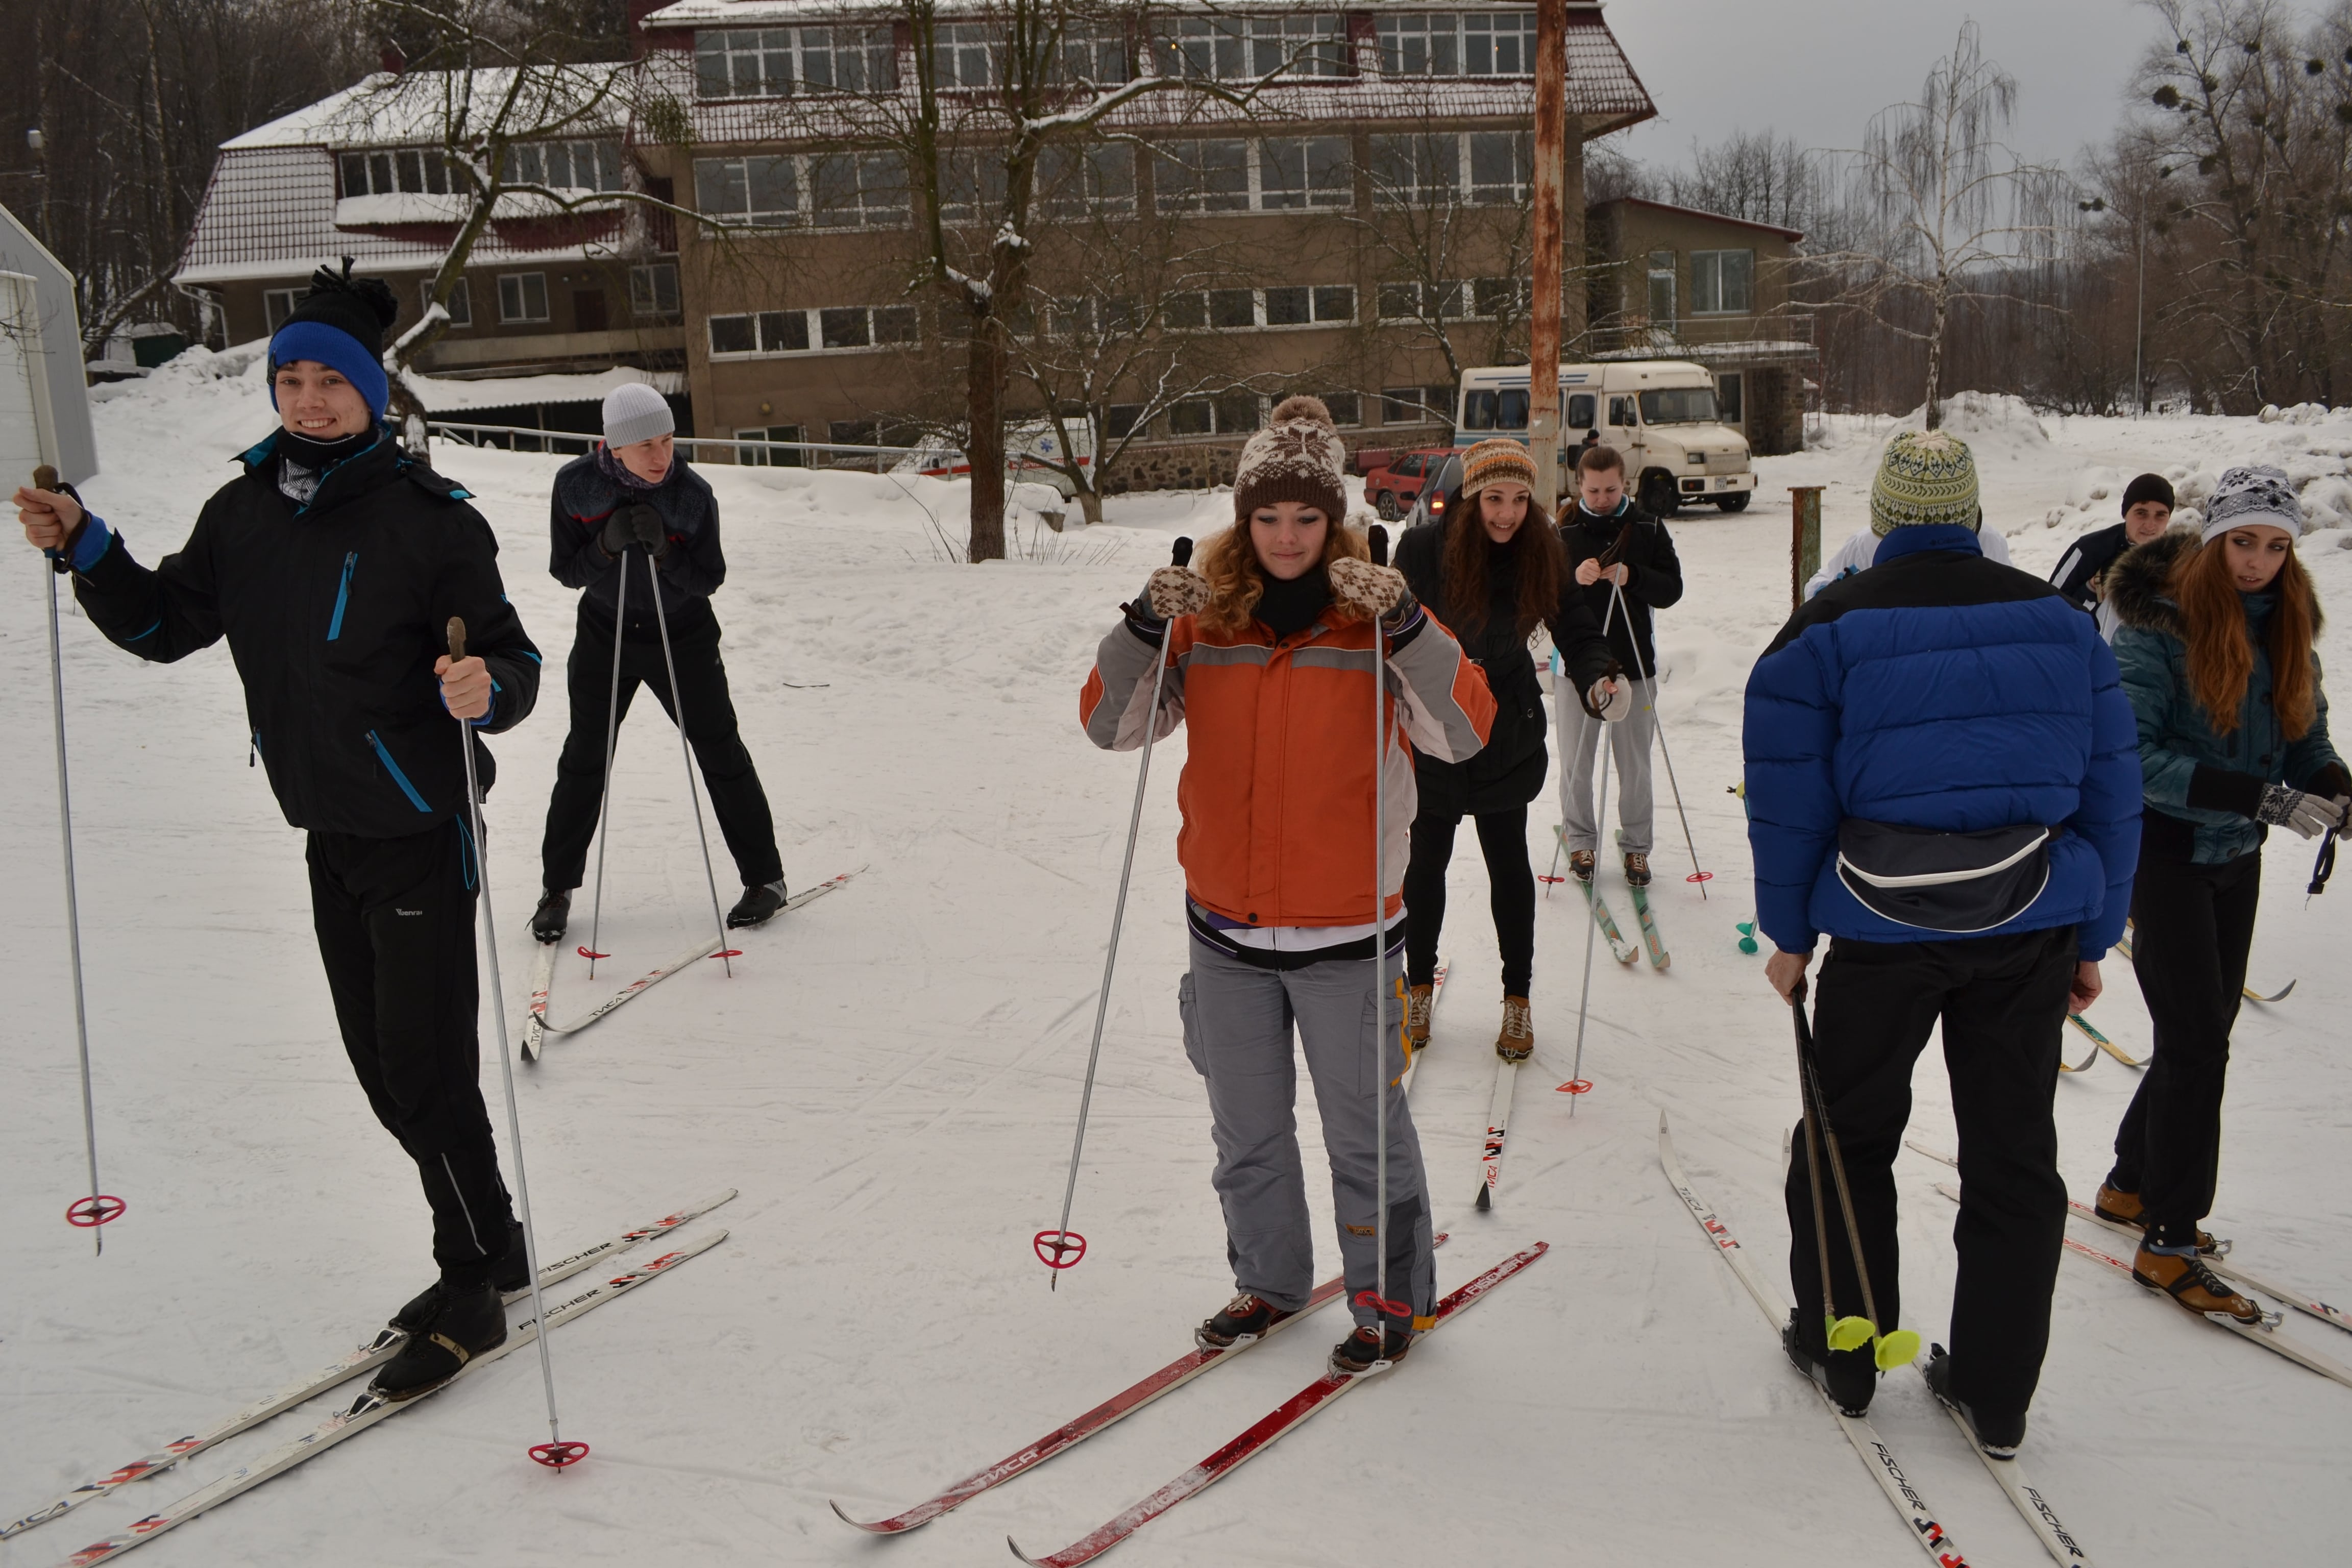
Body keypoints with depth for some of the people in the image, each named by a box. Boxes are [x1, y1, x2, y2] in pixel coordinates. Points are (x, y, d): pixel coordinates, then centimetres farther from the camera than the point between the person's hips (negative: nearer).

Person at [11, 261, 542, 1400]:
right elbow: (164, 626, 13)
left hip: (419, 835, -7)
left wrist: (485, 690, -36)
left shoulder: (427, 517, -14)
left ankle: (470, 1294, 17)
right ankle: (492, 1245, 33)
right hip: (329, 837, 7)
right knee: (382, 1070, 16)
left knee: (426, 1072, -1)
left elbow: (514, 660, -14)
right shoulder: (247, 509, 5)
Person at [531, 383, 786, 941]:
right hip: (605, 633, 2)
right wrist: (608, 545, -29)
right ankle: (557, 888, 20)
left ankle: (765, 878, 15)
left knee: (720, 752, 3)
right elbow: (565, 569, -9)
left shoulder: (693, 494, -19)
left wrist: (662, 551, -32)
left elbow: (709, 579, -14)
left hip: (683, 636, -1)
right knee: (584, 758, 7)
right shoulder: (576, 485, -14)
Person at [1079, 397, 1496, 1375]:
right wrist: (1146, 629, -20)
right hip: (1227, 927, 3)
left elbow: (1466, 731, -16)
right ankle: (1269, 1280, 38)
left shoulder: (1373, 624, -6)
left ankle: (1391, 1296, 29)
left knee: (1363, 1128, 9)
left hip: (1345, 930, -3)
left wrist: (1404, 625, -28)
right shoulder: (1205, 622, 0)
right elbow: (1110, 724, -5)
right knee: (1245, 1129, 17)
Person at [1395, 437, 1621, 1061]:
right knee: (1426, 859, 13)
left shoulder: (1542, 557, -7)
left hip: (1506, 737, 1)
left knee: (1509, 862, 8)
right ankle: (1419, 986, 33)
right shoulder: (1422, 549, -14)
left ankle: (1517, 998, 23)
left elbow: (1576, 629, -6)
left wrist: (1597, 679, -25)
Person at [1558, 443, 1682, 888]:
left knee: (1635, 767, 7)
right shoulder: (1563, 533, 0)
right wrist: (1572, 578, -26)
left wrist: (1633, 577, -20)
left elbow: (1672, 589, -1)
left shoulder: (1649, 529, 3)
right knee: (1576, 766, 7)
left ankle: (1637, 846, 20)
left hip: (1635, 667, 0)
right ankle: (1580, 841, 24)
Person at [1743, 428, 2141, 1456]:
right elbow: (2110, 790, 7)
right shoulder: (2058, 621, 4)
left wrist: (1790, 933, 4)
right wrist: (2093, 938, 13)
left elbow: (1790, 798, -6)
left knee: (1851, 1138, 15)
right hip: (2032, 932, 3)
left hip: (1885, 930, -3)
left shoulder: (1827, 629, -6)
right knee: (2014, 1156, 13)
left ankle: (1841, 1350, 27)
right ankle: (1996, 1394, 22)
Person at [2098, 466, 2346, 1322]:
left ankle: (2130, 1182, 34)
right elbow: (2132, 752, -24)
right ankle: (2169, 1242, 4)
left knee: (2204, 1033, 15)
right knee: (2197, 1041, -7)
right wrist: (2259, 796, -30)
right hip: (2166, 851, -7)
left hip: (2237, 857, 7)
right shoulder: (2160, 621, -17)